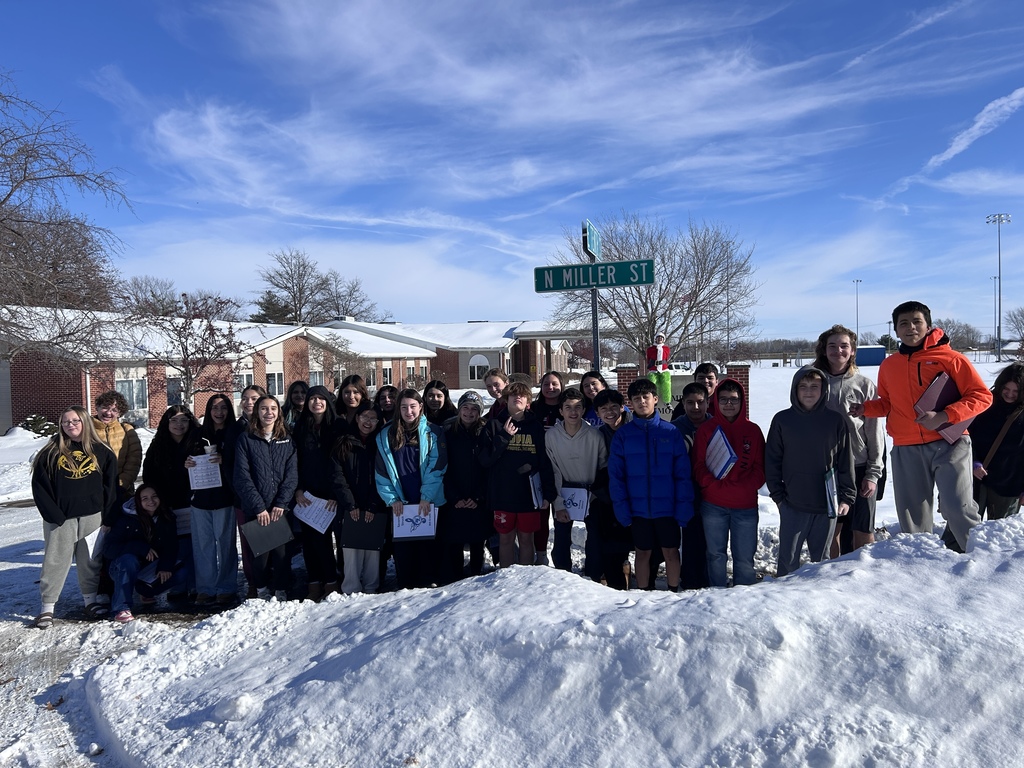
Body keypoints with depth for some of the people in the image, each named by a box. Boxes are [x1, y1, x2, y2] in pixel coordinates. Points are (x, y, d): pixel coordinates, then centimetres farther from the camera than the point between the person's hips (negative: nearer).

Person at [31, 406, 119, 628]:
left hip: (92, 516, 1)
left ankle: (91, 600, 23)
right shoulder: (50, 453, 1)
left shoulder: (101, 452, 4)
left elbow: (110, 486, 4)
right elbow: (40, 487, -1)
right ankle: (47, 608, 11)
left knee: (90, 560, 10)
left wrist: (107, 517, -2)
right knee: (55, 562, 3)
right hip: (60, 518, -1)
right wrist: (54, 515, -10)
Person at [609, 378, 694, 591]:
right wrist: (622, 509, -9)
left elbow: (683, 474, -5)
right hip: (638, 509, 1)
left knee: (671, 552, 12)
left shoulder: (671, 432, -3)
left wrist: (684, 507, -10)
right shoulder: (623, 434, -2)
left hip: (667, 508, 0)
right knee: (643, 554, 13)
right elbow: (615, 475, -3)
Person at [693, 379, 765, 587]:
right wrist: (716, 484, -16)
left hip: (746, 505, 0)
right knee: (716, 555, 10)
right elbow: (699, 465, 0)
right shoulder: (706, 429, 3)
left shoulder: (753, 430, 5)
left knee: (744, 558, 6)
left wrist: (744, 487, -13)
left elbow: (760, 468, 3)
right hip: (713, 505, 0)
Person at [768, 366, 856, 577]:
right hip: (792, 506, -1)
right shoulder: (782, 420, 1)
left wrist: (846, 497, 1)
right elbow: (772, 461, 3)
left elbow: (846, 462, 4)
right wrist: (778, 494, -1)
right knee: (788, 560, 4)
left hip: (827, 505, 1)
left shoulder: (836, 421, 2)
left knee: (821, 559, 13)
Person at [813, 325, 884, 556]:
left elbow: (875, 431, 0)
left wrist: (873, 472, -5)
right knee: (833, 529, 10)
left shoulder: (864, 385, 0)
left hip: (858, 468, -2)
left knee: (863, 533, 0)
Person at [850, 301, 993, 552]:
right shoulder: (888, 366, 11)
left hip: (949, 444, -3)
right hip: (906, 451, 4)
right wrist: (865, 408, 5)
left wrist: (943, 416, -15)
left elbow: (982, 396, -2)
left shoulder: (950, 358, 0)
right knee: (913, 520, 6)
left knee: (957, 508, -14)